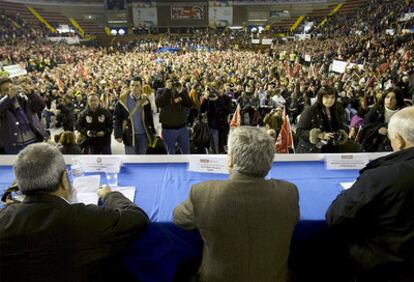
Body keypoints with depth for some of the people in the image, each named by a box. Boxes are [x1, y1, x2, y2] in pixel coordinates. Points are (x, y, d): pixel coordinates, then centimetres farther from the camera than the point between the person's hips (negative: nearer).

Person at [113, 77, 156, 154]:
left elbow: (150, 119, 6)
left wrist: (152, 135, 6)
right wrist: (118, 135, -10)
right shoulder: (123, 100, -7)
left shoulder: (145, 101, -1)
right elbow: (116, 118, -4)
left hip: (143, 135, 2)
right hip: (129, 135, -2)